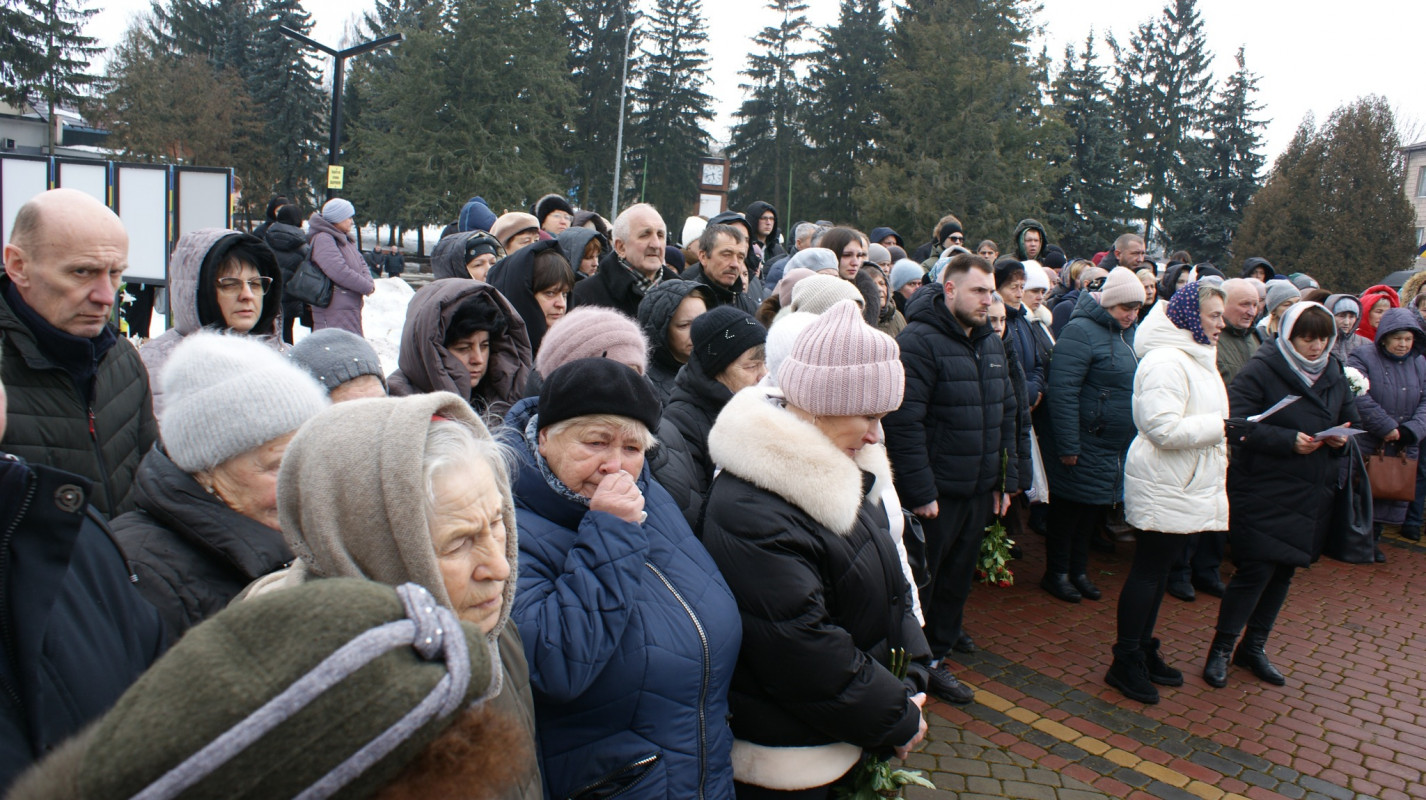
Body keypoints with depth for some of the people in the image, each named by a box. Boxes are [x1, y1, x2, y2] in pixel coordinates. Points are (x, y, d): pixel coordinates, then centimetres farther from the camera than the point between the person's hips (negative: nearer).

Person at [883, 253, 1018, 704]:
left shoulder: (991, 344, 10)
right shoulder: (919, 341, -17)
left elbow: (1007, 413, 18)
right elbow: (903, 423, -22)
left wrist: (1007, 478, 13)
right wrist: (920, 491, -21)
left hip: (979, 492, 8)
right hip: (935, 493, -8)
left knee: (960, 573, 20)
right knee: (922, 578, 6)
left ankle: (944, 638, 40)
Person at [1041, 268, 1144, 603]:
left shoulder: (1128, 332, 10)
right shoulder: (1081, 331, -16)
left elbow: (1135, 385, 20)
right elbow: (1062, 391, -21)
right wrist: (1068, 446, -22)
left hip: (1118, 447, 8)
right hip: (1084, 444, -8)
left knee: (1095, 511, 16)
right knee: (1070, 509, 5)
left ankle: (1078, 570, 30)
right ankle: (1056, 573, 19)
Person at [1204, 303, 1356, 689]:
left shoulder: (1333, 374, 10)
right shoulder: (1262, 370, -11)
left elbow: (1352, 420, 20)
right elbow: (1238, 424, -19)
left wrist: (1342, 437, -3)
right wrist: (1289, 440, -25)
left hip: (1310, 494, 7)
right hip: (1263, 490, -7)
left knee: (1284, 571, 12)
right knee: (1256, 569, -8)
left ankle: (1254, 647, 27)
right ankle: (1220, 649, 7)